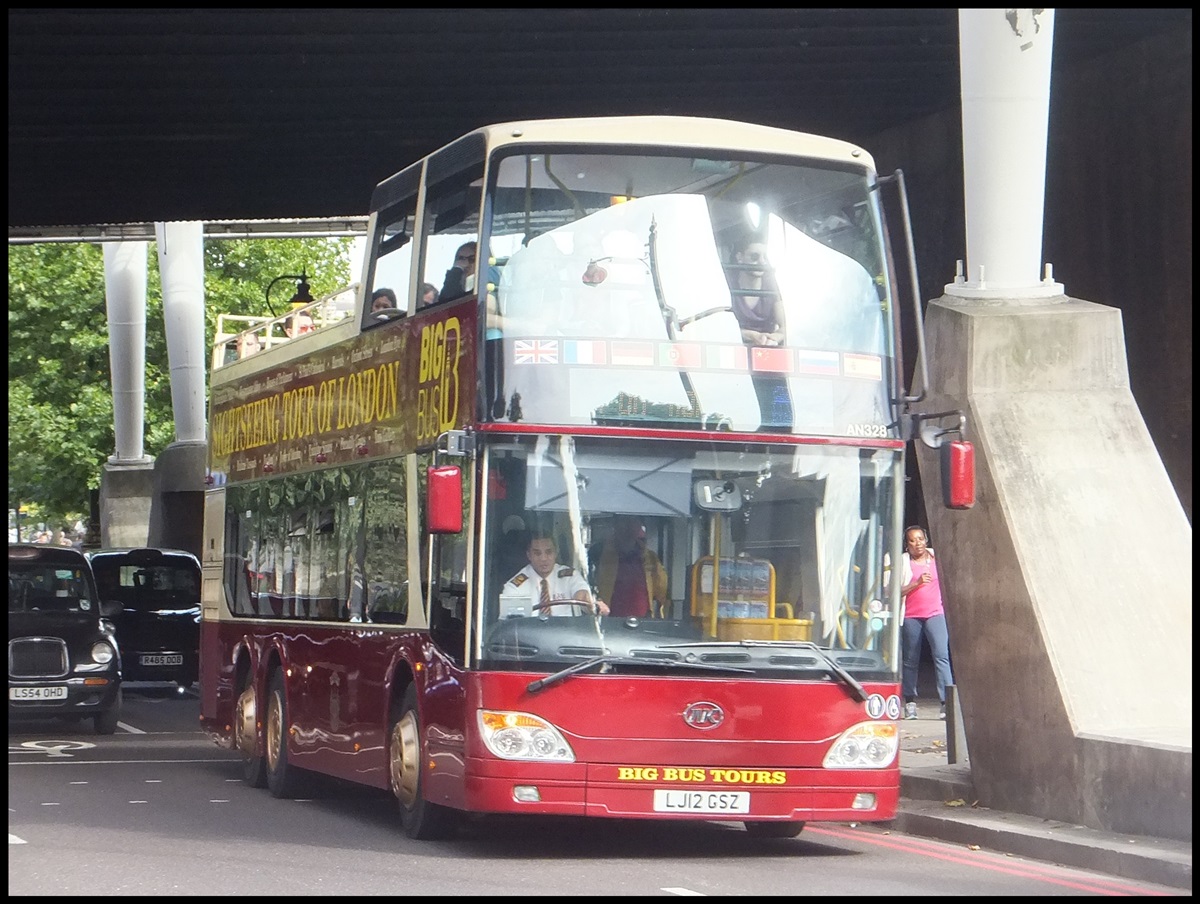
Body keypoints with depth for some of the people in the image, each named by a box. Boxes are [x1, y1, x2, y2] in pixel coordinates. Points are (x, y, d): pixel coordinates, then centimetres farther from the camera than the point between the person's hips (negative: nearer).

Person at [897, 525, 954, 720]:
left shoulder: (936, 557, 9)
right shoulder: (903, 562, 2)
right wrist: (917, 583, -16)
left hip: (935, 614, 1)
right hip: (911, 616, -1)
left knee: (941, 656, -13)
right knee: (911, 660, 6)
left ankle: (947, 702, -19)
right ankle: (910, 702, 17)